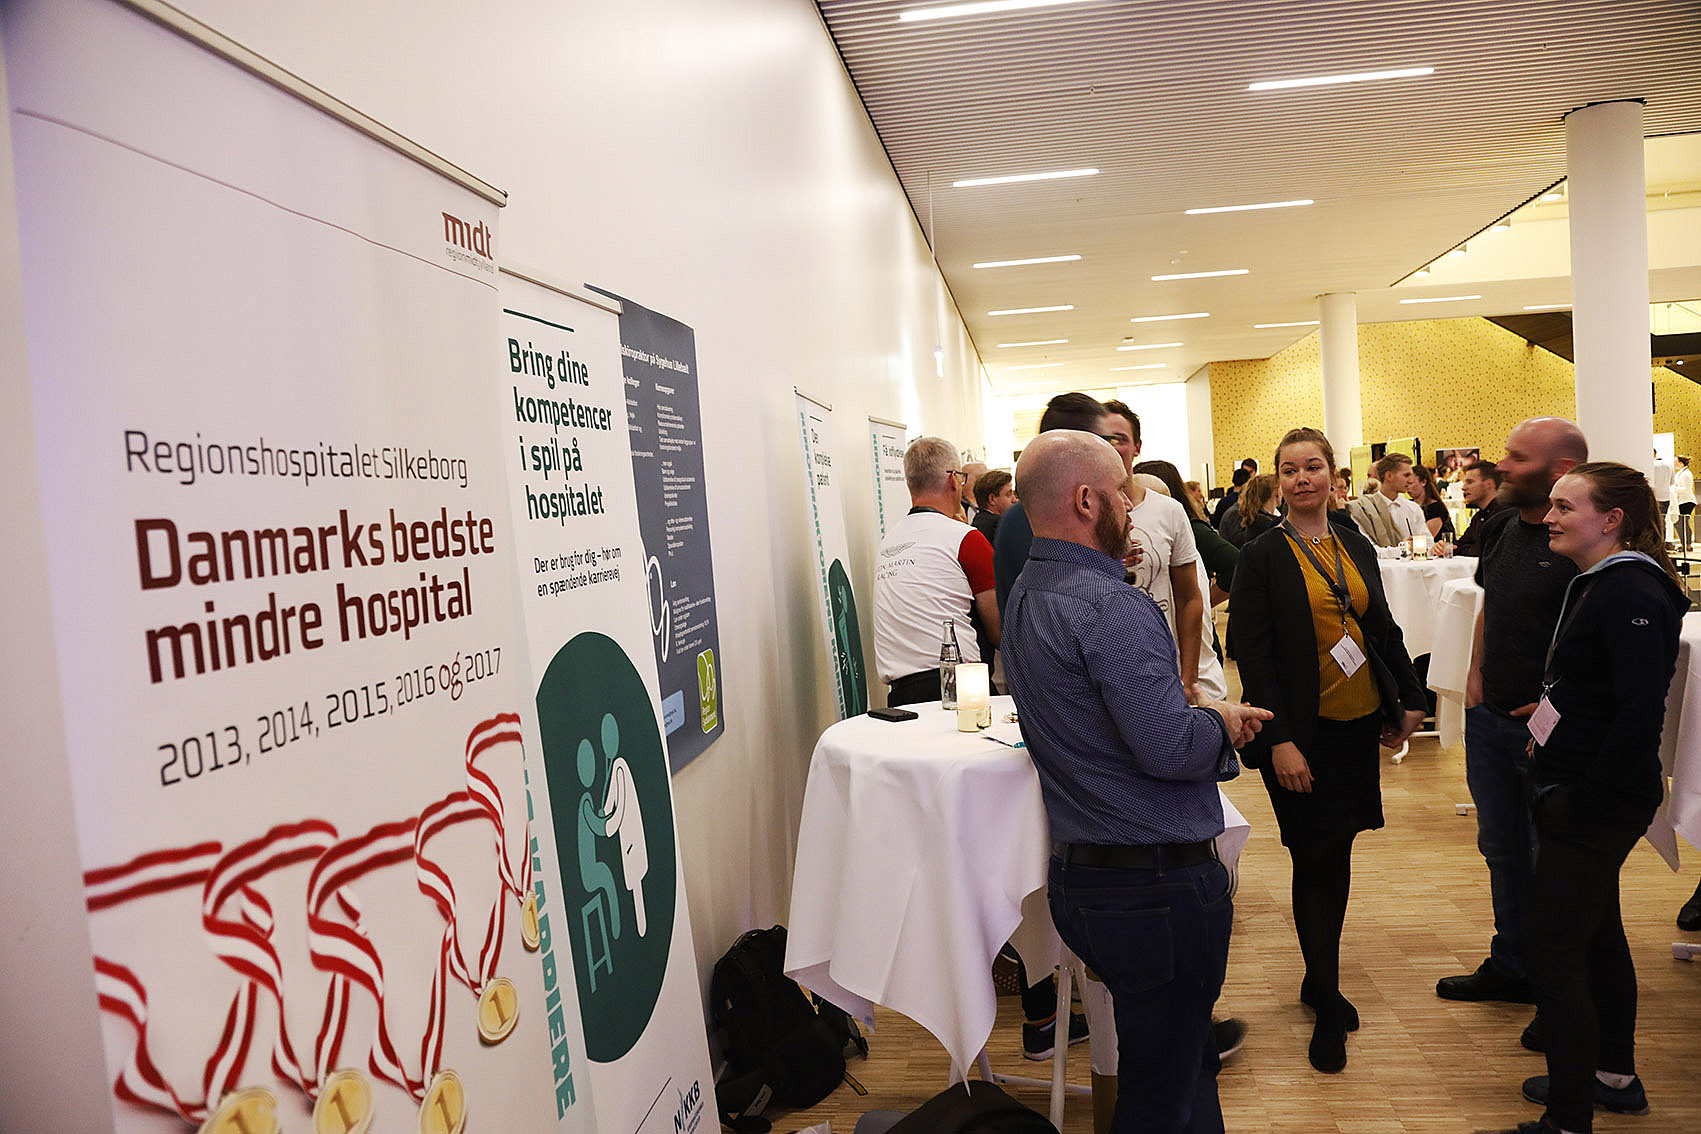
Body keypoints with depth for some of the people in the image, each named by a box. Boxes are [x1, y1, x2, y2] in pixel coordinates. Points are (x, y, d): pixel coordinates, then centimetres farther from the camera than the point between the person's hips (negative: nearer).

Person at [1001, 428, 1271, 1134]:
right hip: (1156, 884, -9)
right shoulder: (1111, 608, -22)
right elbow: (1169, 748, -26)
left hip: (1080, 880, 10)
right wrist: (1220, 724, -5)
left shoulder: (1026, 595, 10)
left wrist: (1200, 715, 11)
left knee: (1187, 1057, 24)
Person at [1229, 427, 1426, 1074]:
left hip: (1358, 724, 5)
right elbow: (1252, 655, -12)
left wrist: (1408, 699, 13)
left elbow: (1384, 629, 17)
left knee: (1337, 855, 13)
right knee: (1315, 861, 0)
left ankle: (1320, 979, 30)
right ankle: (1328, 1006, 13)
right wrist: (1279, 741, -17)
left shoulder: (1357, 547, 9)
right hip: (1301, 733, -5)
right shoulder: (1260, 558, -8)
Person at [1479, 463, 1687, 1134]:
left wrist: (1582, 801, -21)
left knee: (1551, 950, -5)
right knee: (1597, 934, 21)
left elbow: (1641, 714, -25)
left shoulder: (1631, 593, -19)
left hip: (1599, 802, -10)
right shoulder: (1597, 583, 12)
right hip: (1580, 795, 10)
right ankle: (1615, 1077, 38)